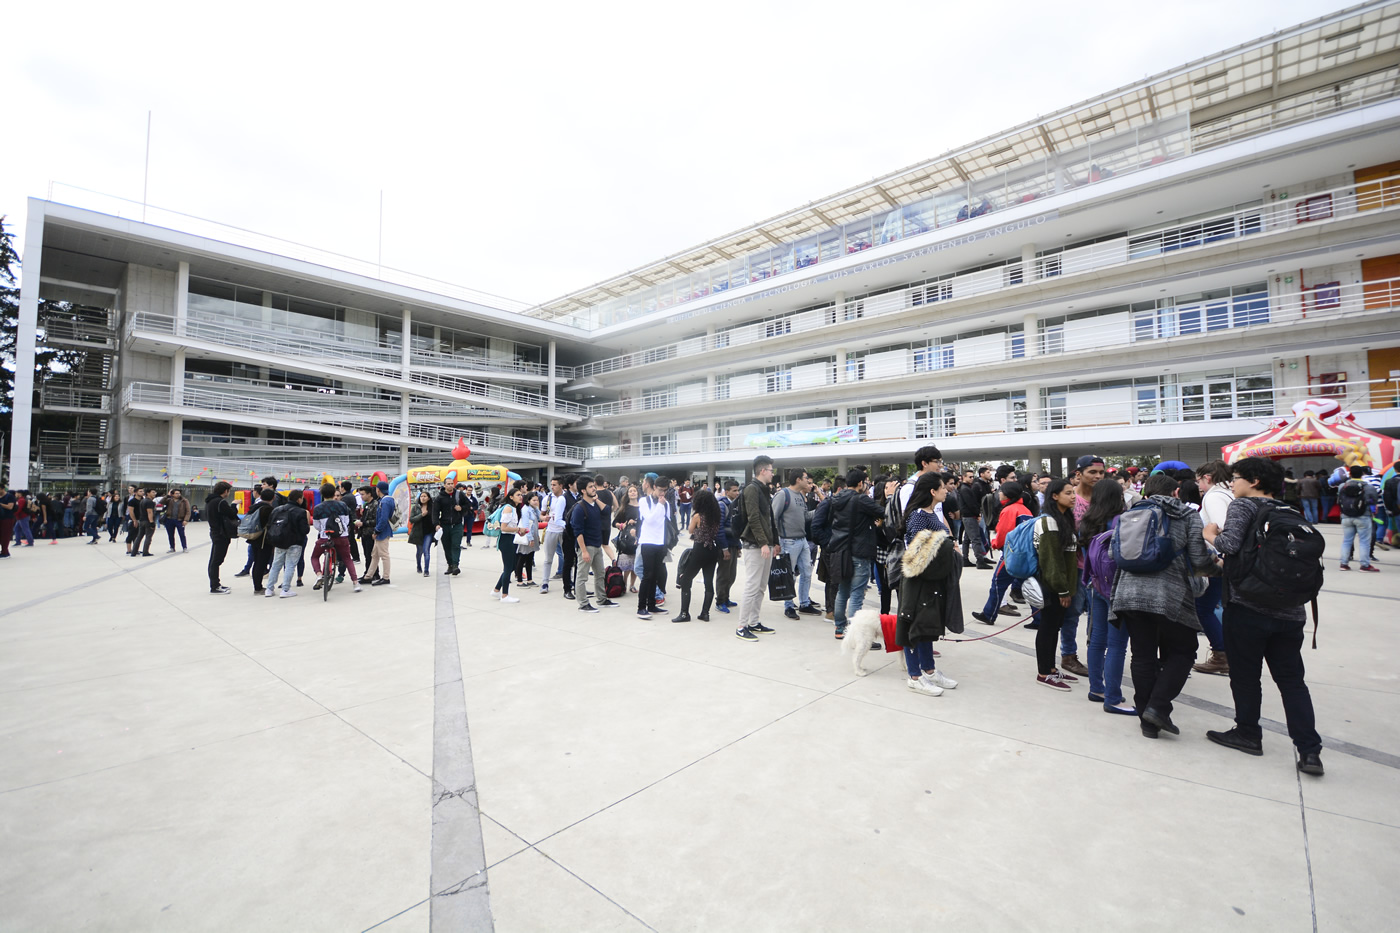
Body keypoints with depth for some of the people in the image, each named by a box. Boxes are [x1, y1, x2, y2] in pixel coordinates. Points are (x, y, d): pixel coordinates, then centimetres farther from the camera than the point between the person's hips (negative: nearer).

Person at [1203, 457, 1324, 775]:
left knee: (1245, 675, 9)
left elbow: (1230, 543, -21)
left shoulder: (1243, 506, -6)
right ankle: (1309, 751, 9)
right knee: (1292, 680, 12)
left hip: (1247, 607, -6)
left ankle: (1248, 734, 21)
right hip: (1289, 611, 6)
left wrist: (1211, 535, 0)